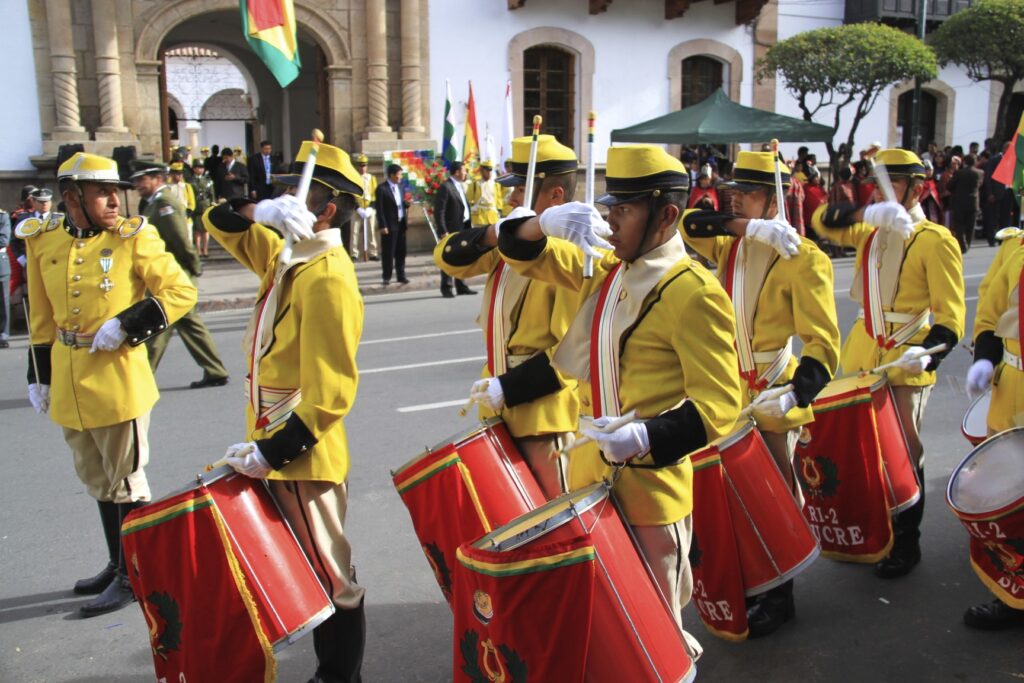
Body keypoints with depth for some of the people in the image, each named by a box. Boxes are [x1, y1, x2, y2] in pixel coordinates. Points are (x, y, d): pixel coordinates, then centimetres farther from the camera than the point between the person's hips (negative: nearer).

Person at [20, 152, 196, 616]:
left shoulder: (134, 237, -10)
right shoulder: (42, 240, 3)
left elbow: (181, 292, -10)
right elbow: (42, 317, 11)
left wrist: (126, 326, -19)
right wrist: (39, 374, 13)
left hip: (118, 380, -5)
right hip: (68, 382, 5)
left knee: (126, 481, 6)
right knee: (98, 481, 19)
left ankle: (132, 576, 20)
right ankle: (117, 564, 36)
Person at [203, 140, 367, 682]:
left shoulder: (328, 279, -20)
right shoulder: (287, 257, 8)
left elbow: (331, 393, -24)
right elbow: (221, 222, 15)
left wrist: (270, 452, -24)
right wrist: (263, 210, -6)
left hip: (301, 455, -10)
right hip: (275, 443, 10)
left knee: (326, 575, 4)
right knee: (309, 570, 19)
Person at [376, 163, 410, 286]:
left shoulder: (400, 186, 12)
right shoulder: (382, 188, -10)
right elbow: (379, 209, -12)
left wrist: (406, 203, -3)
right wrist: (383, 226, -17)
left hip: (401, 223, 6)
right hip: (389, 225, -6)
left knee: (401, 251, 10)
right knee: (388, 252, 0)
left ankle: (401, 276, 17)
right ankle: (387, 277, 9)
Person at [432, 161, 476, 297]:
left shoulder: (459, 186, 16)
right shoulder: (445, 187, -12)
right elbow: (439, 211, -16)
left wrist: (468, 227, 10)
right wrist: (443, 232, -20)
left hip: (463, 229, 8)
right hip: (451, 231, -8)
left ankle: (461, 287, 20)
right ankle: (446, 288, 6)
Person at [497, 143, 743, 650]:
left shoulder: (695, 294, -17)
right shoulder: (605, 268, 5)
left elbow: (717, 407, -20)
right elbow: (524, 254, 10)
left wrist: (646, 438, -35)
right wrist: (544, 224, -12)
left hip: (649, 486, -7)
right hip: (590, 474, 7)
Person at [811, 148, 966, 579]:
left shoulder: (935, 241, -7)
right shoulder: (870, 232, 11)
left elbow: (950, 316, -12)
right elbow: (823, 222, -4)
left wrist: (928, 353, -30)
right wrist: (868, 212, -20)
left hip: (906, 363, -5)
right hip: (861, 357, 5)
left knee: (903, 452, 2)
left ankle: (906, 544, 18)